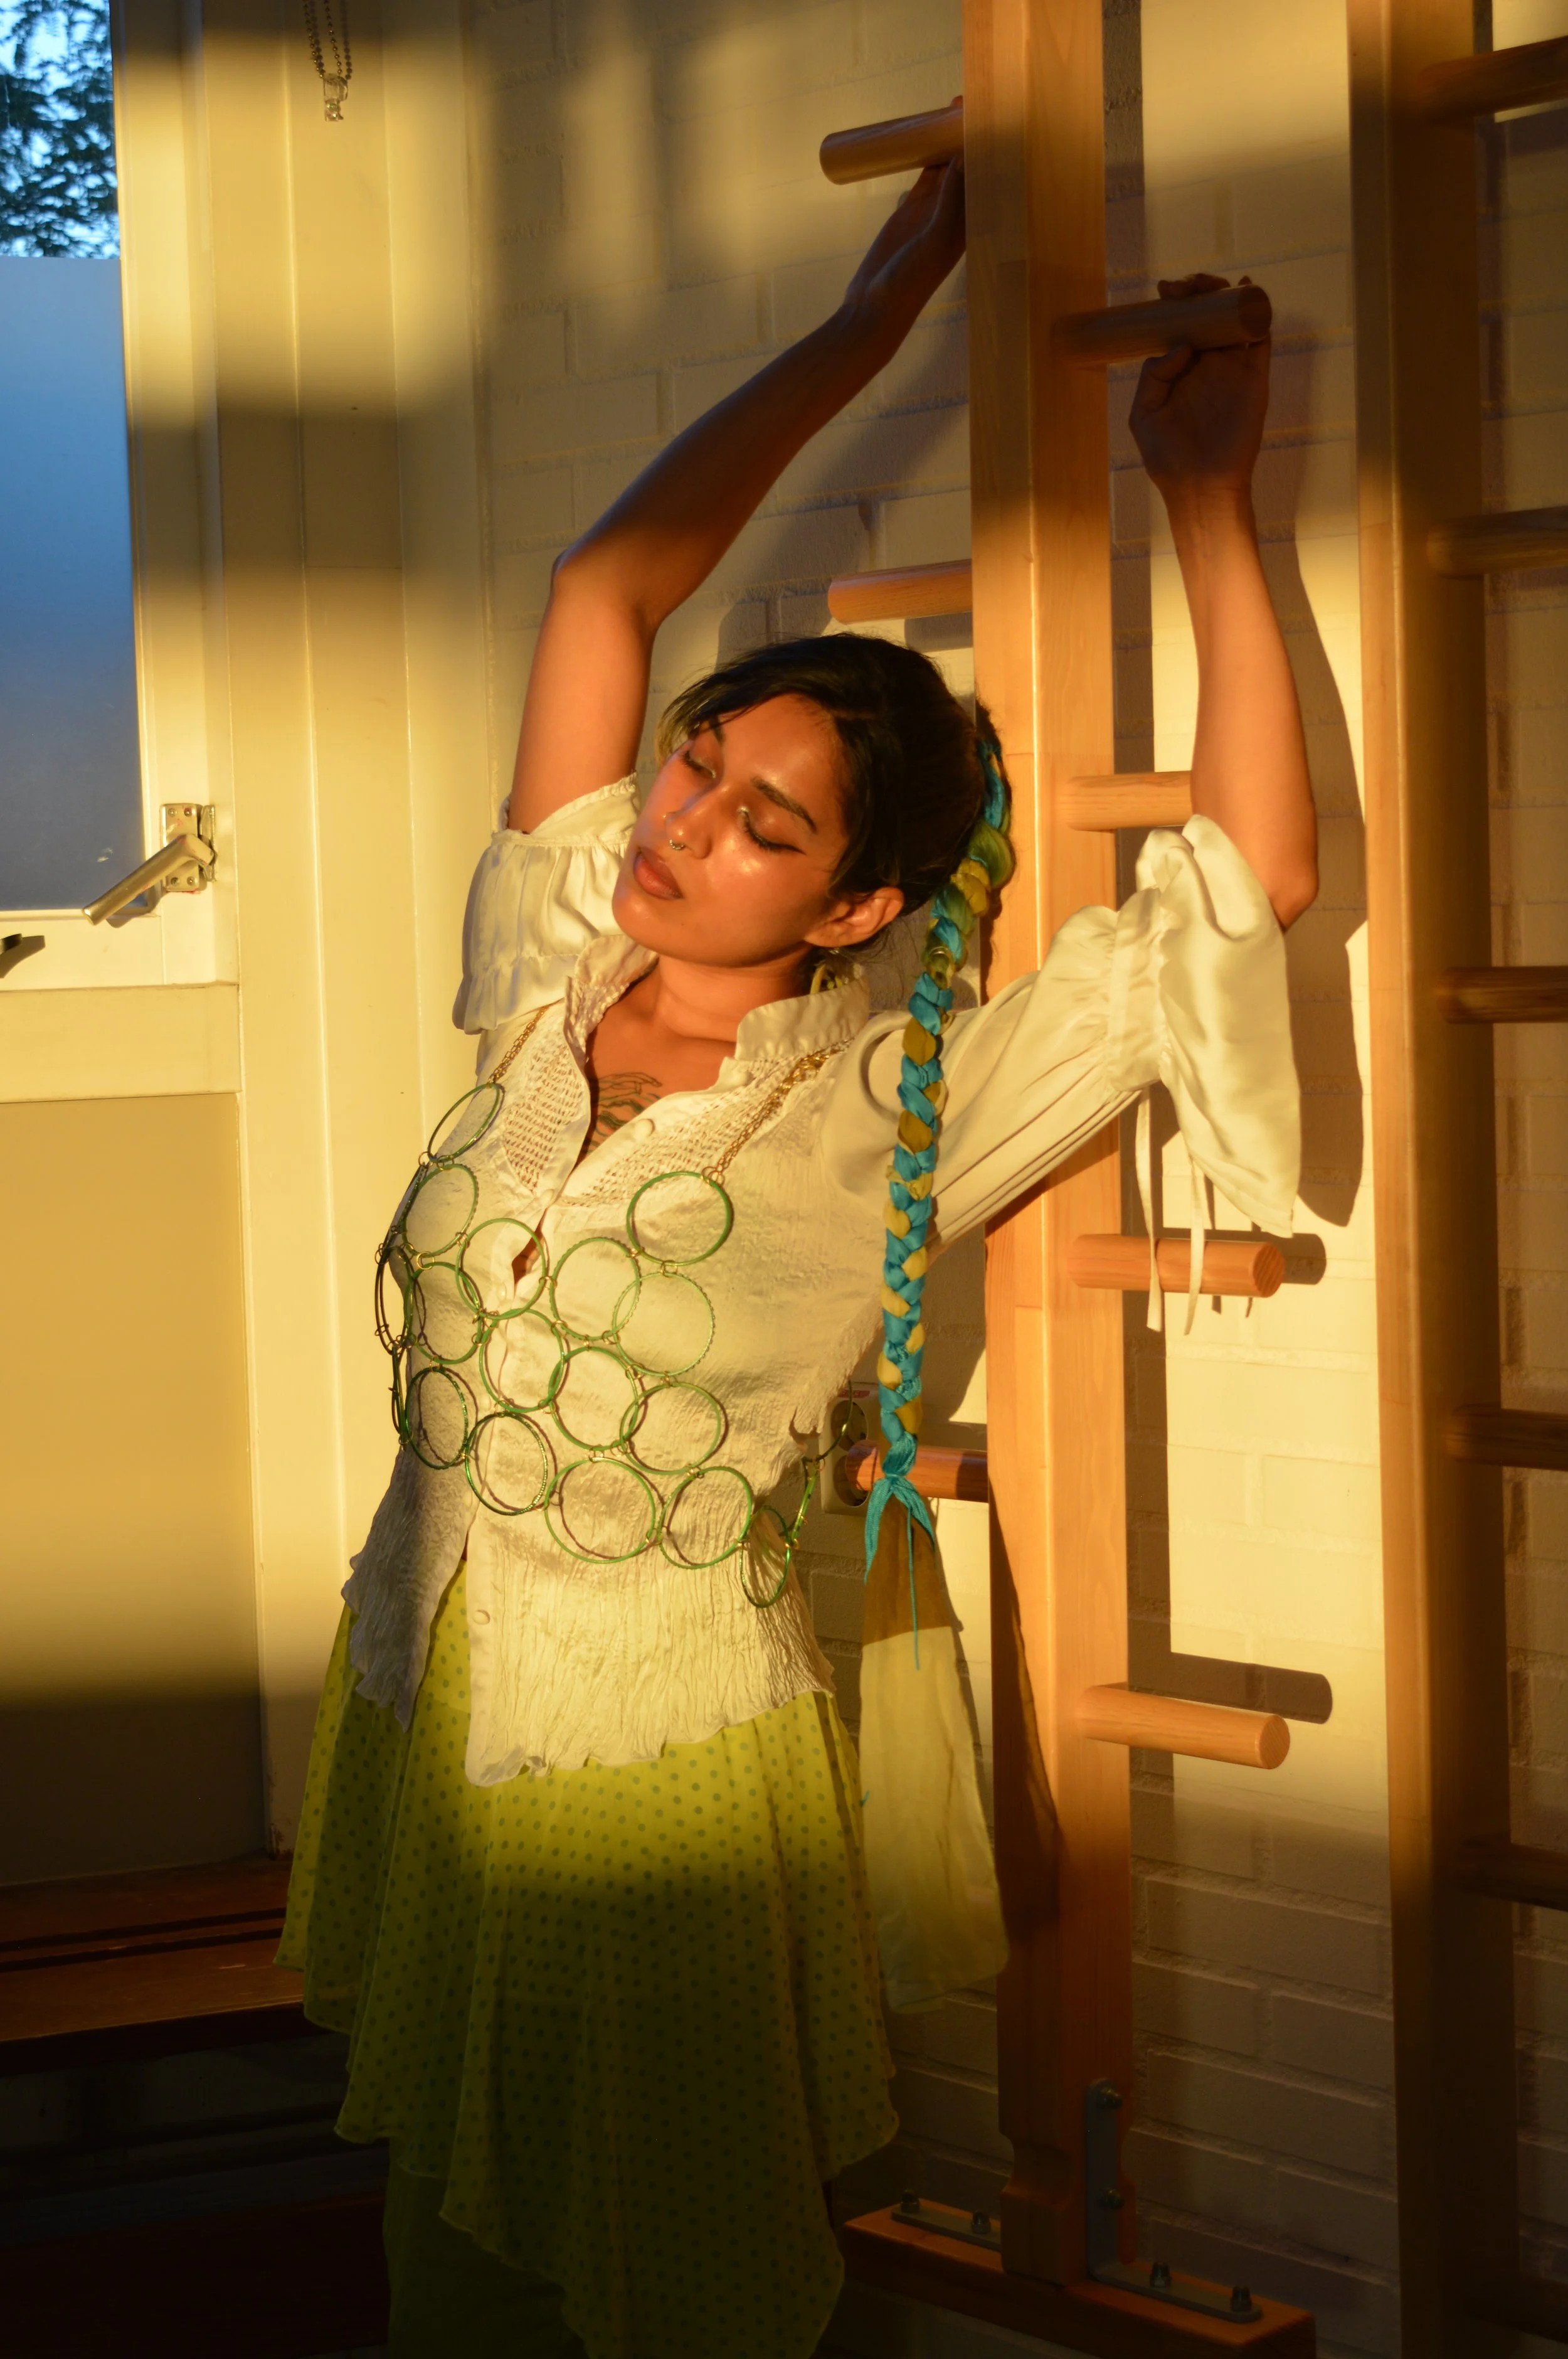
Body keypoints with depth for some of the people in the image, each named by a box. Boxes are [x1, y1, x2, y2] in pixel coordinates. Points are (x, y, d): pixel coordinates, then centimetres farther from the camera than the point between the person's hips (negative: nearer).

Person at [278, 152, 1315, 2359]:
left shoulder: (884, 1108, -12)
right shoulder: (556, 984, -1)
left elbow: (1258, 876, -16)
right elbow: (604, 587, 4)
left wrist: (1208, 498, -10)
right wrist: (866, 327, 7)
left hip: (661, 1752, -4)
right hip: (421, 1708, 4)